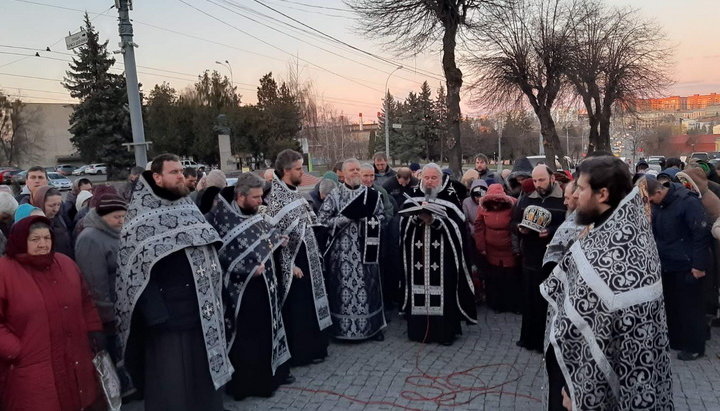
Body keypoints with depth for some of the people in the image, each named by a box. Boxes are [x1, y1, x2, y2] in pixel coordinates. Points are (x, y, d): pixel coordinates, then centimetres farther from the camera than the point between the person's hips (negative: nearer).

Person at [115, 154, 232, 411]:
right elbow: (136, 271, -13)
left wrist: (214, 301, 13)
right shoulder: (141, 219, -9)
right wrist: (157, 315, -21)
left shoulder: (190, 211, 12)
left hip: (203, 313, 6)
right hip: (168, 315, -6)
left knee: (205, 375, 16)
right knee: (172, 384, 3)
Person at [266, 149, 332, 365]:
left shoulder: (294, 192, 9)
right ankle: (297, 353, 17)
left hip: (307, 259, 8)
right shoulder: (275, 196, -17)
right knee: (294, 308, 3)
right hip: (292, 262, -8)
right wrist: (289, 265, -19)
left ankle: (311, 347, 29)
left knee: (309, 304, 16)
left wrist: (315, 256, 14)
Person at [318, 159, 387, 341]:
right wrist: (348, 217, -13)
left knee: (368, 285, 7)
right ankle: (342, 326, 15)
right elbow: (322, 220, -6)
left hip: (366, 249, 2)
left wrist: (368, 219, -9)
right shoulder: (334, 195, -1)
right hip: (342, 250, -2)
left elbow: (381, 217, 12)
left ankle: (373, 325, 19)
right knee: (344, 285, 2)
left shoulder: (371, 194, 6)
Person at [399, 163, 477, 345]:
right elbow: (403, 222, 3)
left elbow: (457, 224, -10)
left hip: (443, 255, -2)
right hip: (418, 254, 3)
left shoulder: (450, 197, -1)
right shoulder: (414, 195, 8)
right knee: (419, 290, 6)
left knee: (443, 291, 0)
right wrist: (417, 217, -15)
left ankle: (445, 331, 11)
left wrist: (433, 220, -19)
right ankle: (419, 328, 18)